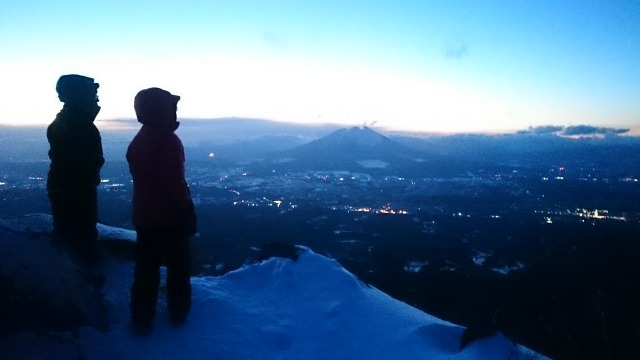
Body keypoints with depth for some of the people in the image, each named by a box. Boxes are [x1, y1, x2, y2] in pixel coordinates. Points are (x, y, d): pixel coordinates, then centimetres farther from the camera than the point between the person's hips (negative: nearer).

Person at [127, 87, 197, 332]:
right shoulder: (168, 141, -19)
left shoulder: (137, 141, 9)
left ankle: (142, 320, 17)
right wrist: (187, 211, -16)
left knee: (146, 268, 11)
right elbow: (175, 183, -23)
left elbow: (142, 177, 14)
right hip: (171, 215, -7)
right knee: (178, 266, 11)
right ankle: (178, 314, 23)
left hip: (144, 215, 7)